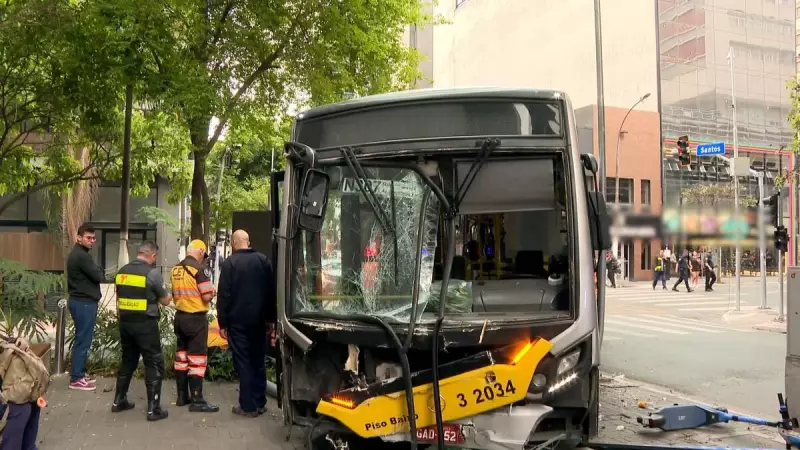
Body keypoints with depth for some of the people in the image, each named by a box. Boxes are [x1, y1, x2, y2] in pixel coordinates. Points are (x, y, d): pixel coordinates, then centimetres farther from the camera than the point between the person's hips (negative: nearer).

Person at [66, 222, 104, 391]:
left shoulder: (76, 253, 15)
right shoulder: (81, 256, -18)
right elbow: (98, 276, -17)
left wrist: (95, 271, 0)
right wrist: (98, 269, 2)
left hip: (80, 301, 11)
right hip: (84, 303, -11)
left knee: (82, 340, 15)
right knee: (83, 341, -5)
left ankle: (79, 374, 22)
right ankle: (76, 379, 1)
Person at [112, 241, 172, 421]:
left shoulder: (122, 271, 6)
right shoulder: (152, 273, -12)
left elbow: (119, 298, 15)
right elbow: (165, 301, -3)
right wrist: (169, 296, 18)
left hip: (125, 322, 7)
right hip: (145, 324, -6)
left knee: (127, 361, 21)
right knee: (154, 364, 2)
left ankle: (119, 401, 29)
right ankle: (153, 409, 2)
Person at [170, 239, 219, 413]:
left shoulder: (176, 269, 7)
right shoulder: (200, 268, -16)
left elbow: (175, 294, 17)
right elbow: (207, 297, -18)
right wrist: (213, 292, 1)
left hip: (180, 316, 8)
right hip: (196, 318, -7)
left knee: (181, 356, 14)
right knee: (197, 358, -3)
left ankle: (182, 396, 23)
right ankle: (197, 400, -1)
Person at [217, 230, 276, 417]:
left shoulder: (230, 263, -9)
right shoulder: (263, 260, 4)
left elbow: (223, 296, -11)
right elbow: (271, 291, 8)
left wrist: (223, 323, -5)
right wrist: (271, 317, 15)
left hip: (238, 320, -4)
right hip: (258, 319, 4)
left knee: (243, 362, 0)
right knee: (258, 361, 13)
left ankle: (248, 406, 3)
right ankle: (260, 403, 18)